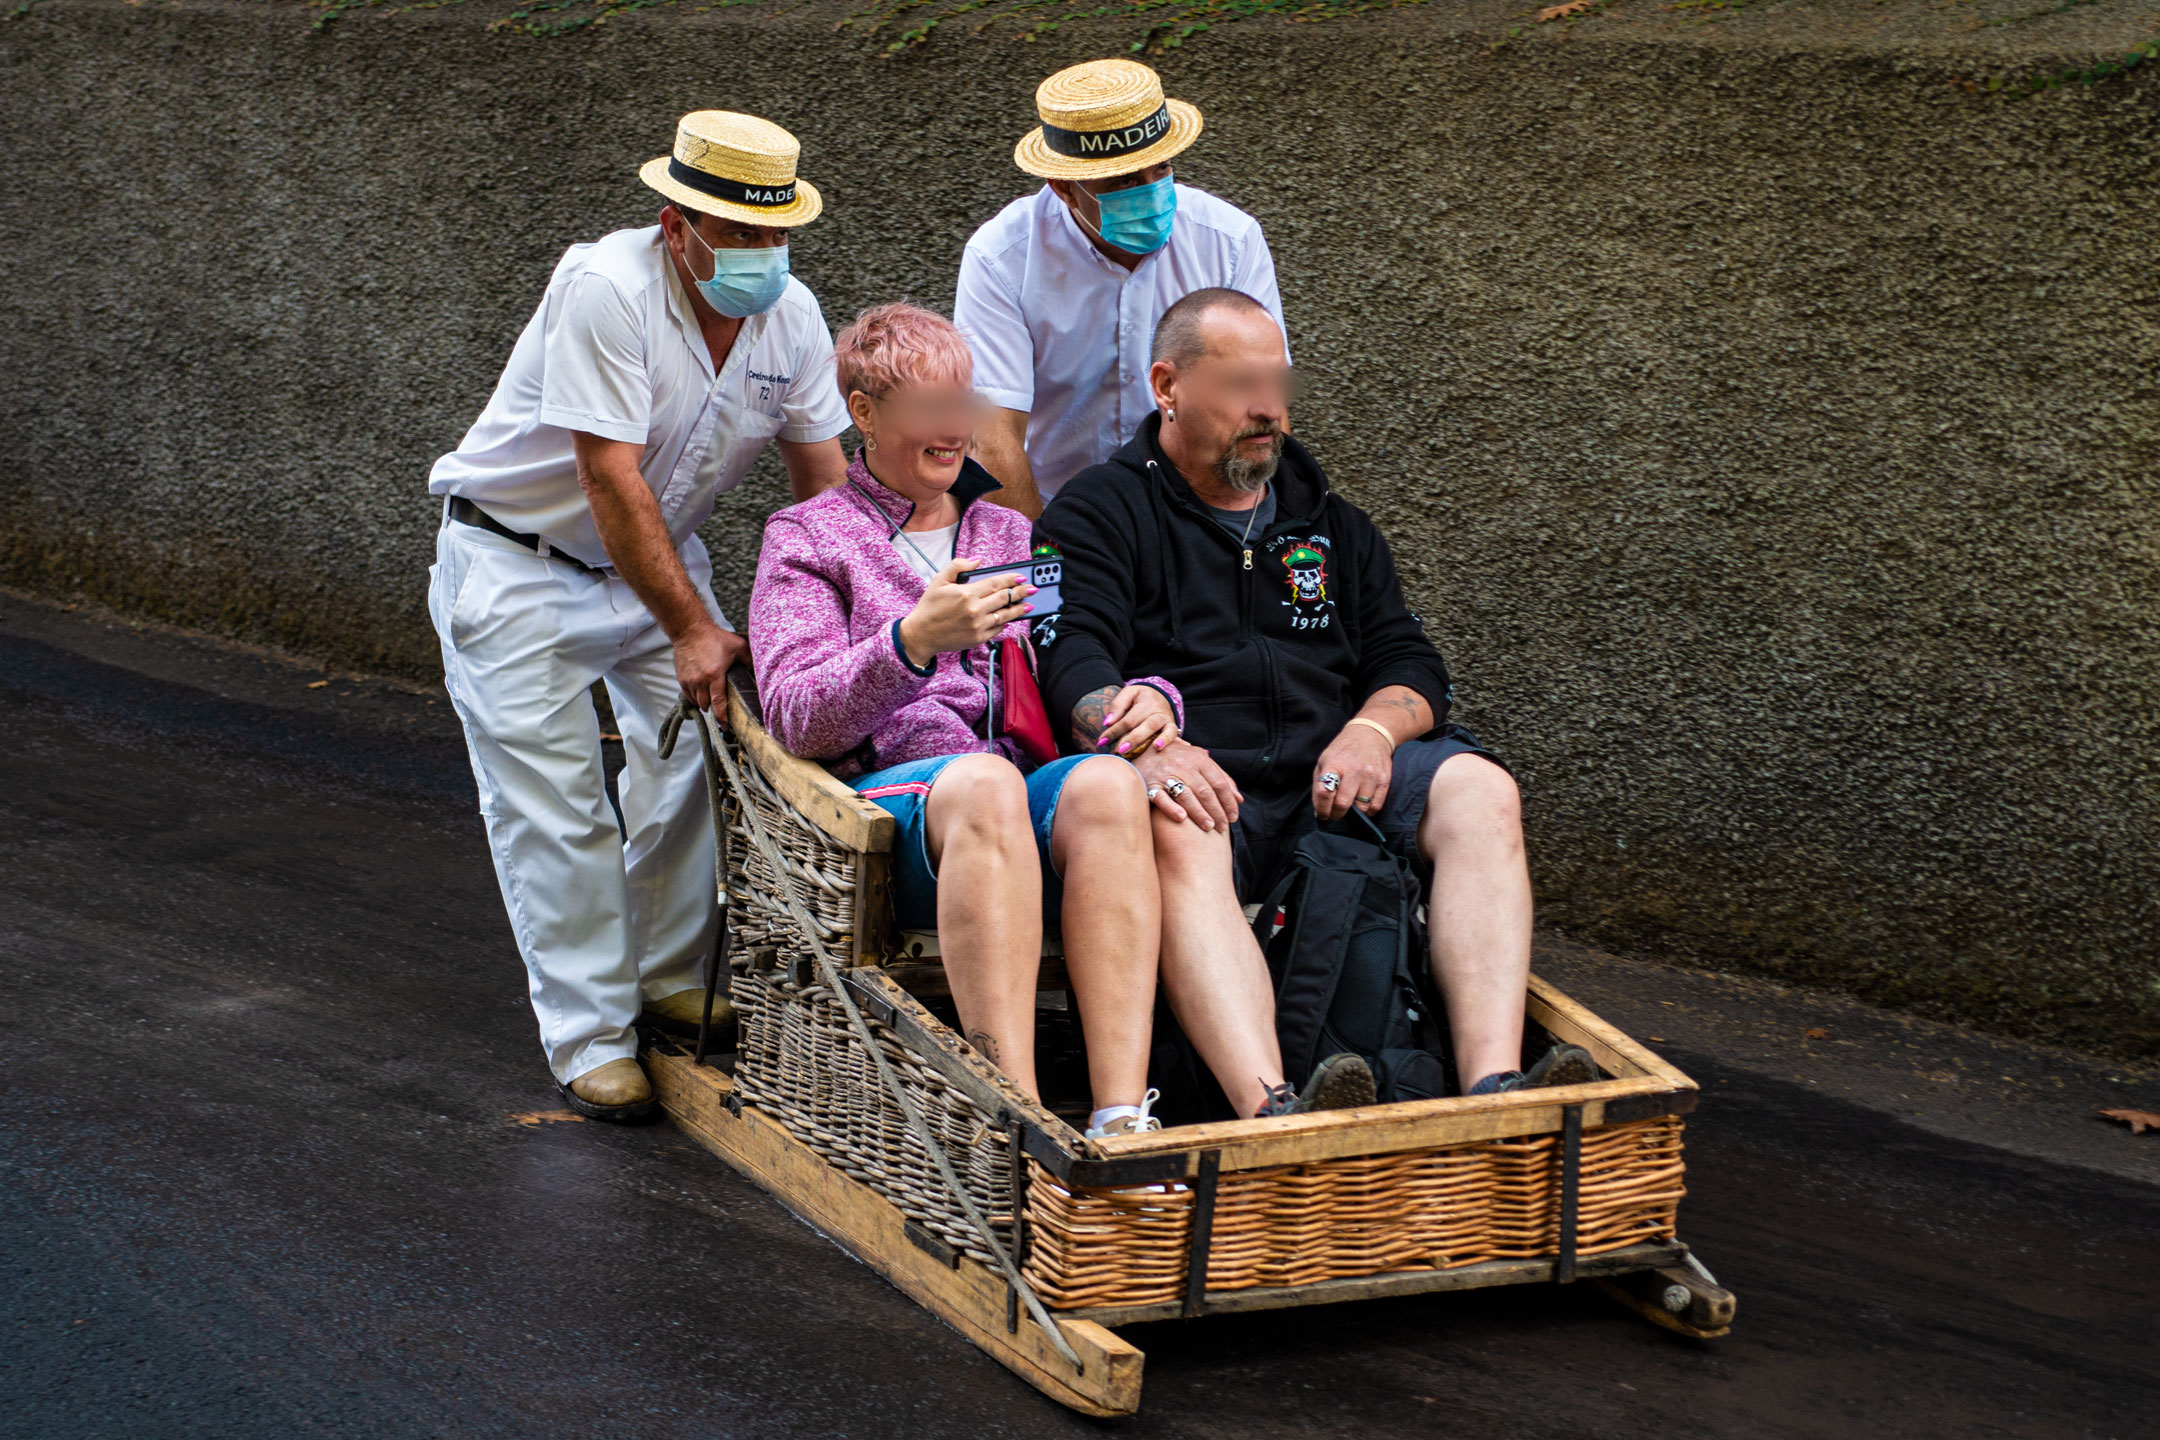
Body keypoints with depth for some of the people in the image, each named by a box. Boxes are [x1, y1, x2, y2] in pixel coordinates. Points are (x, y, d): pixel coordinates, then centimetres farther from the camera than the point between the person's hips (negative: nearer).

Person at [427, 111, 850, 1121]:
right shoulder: (607, 289, -29)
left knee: (701, 753, -2)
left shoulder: (792, 316, -8)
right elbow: (611, 481, -30)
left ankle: (672, 980, 18)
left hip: (659, 554, 6)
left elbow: (822, 480, -2)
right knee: (552, 802, -7)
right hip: (517, 559, -6)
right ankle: (588, 1036, 1)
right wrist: (692, 629, -28)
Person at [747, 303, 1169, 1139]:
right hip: (886, 801, -3)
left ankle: (1123, 1118, -47)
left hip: (1034, 799, 3)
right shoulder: (807, 539, 17)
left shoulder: (1010, 536, 30)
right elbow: (796, 721, 1)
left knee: (1105, 782, -34)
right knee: (982, 780, -39)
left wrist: (1146, 700, -3)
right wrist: (911, 640, -17)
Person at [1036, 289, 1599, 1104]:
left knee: (1480, 792, -23)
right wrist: (1141, 740, -27)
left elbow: (1410, 664, 19)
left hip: (1334, 780, 5)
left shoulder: (1332, 525, 27)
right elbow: (1073, 662, -5)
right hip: (1204, 787, -5)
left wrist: (1375, 728, -6)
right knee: (1177, 836, -40)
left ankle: (1494, 1086, -40)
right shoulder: (1100, 515, 12)